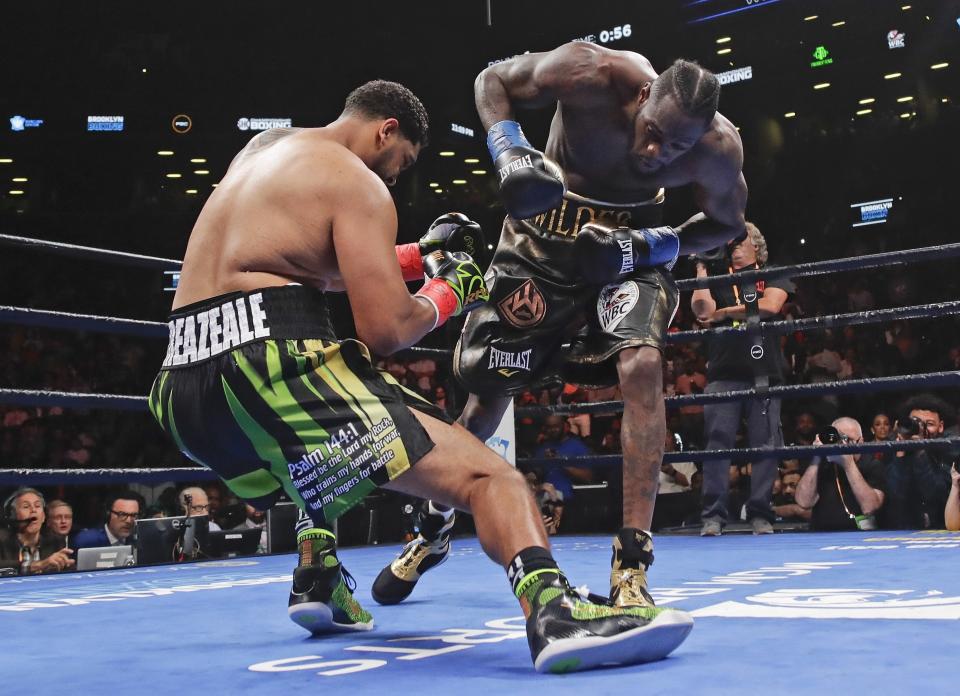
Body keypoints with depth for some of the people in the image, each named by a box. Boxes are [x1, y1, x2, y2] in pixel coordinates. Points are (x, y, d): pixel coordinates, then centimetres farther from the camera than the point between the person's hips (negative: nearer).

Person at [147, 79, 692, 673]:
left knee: (325, 458, 41)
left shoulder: (262, 149, 26)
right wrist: (448, 292, 11)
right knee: (487, 474, -14)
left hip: (183, 388, 9)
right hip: (269, 368, -8)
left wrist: (419, 257, 37)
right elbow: (386, 332, -8)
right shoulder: (356, 183, 1)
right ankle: (554, 612, -39)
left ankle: (318, 580, 24)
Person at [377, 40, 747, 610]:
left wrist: (652, 245, -21)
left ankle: (632, 563, -19)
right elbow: (493, 80, -12)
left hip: (631, 239, 0)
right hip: (546, 227, 0)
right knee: (491, 384, 5)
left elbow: (727, 224, -3)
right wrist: (509, 150, -30)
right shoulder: (590, 75, -30)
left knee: (643, 363, -28)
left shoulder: (719, 150, -24)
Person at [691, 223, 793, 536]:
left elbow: (769, 306, -6)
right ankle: (713, 515, -8)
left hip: (763, 370, -1)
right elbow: (702, 310, 0)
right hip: (723, 372, 1)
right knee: (717, 441, -7)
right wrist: (701, 269, 3)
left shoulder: (772, 275, 13)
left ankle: (760, 514, 2)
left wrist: (724, 312, 0)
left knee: (765, 444, -3)